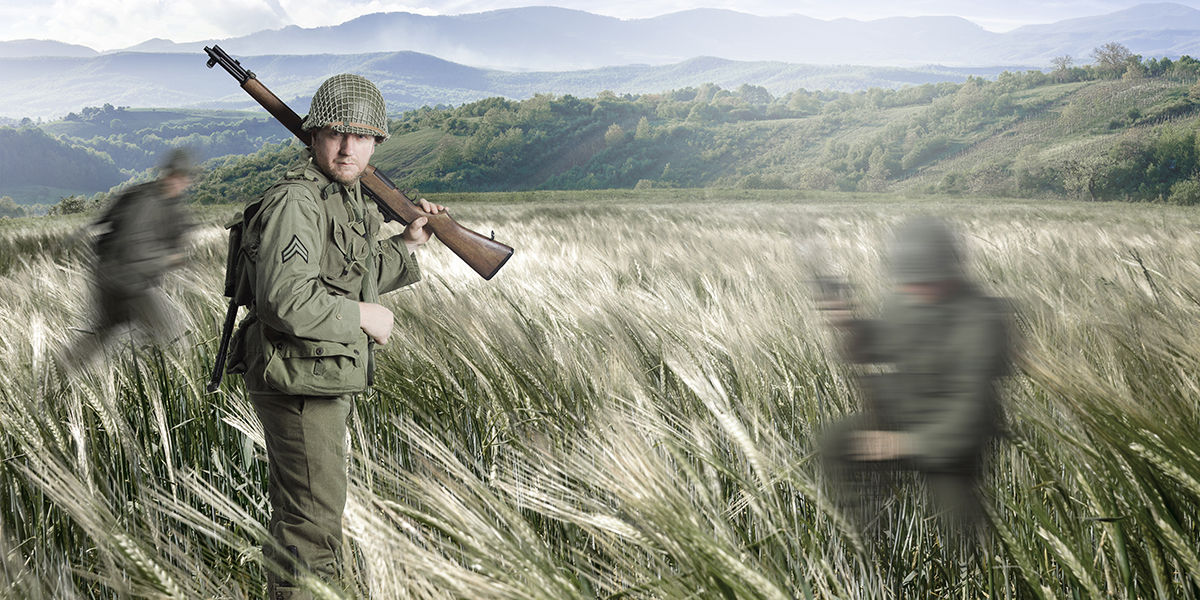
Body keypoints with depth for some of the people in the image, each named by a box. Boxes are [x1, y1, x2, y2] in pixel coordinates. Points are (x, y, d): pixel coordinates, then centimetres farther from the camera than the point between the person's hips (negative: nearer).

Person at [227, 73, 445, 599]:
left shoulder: (348, 200, 10)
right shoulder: (294, 203, -21)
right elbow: (286, 301, -32)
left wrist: (407, 244, 19)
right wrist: (362, 315, -20)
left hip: (325, 382, 10)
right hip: (298, 384, -10)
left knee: (304, 510, 23)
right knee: (312, 517, -4)